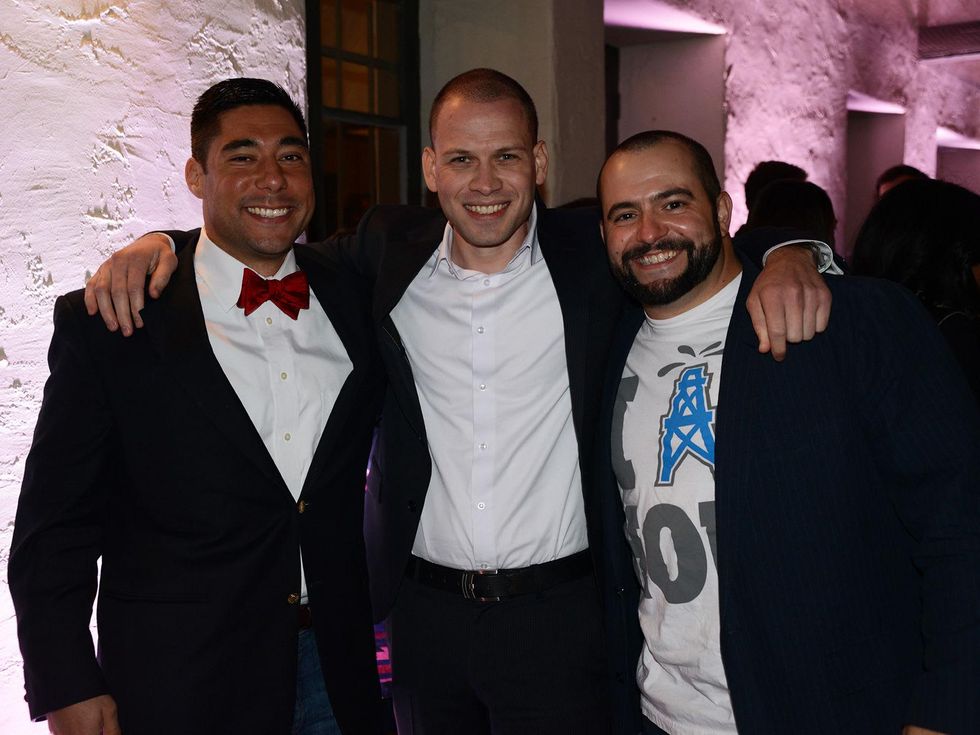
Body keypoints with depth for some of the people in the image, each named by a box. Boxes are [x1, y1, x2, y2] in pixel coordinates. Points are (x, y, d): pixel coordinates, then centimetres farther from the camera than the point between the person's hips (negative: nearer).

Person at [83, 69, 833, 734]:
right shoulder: (390, 250, 1)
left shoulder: (591, 250, -4)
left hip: (561, 614, -2)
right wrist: (156, 244, -2)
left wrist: (787, 255, -19)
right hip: (425, 611, 2)